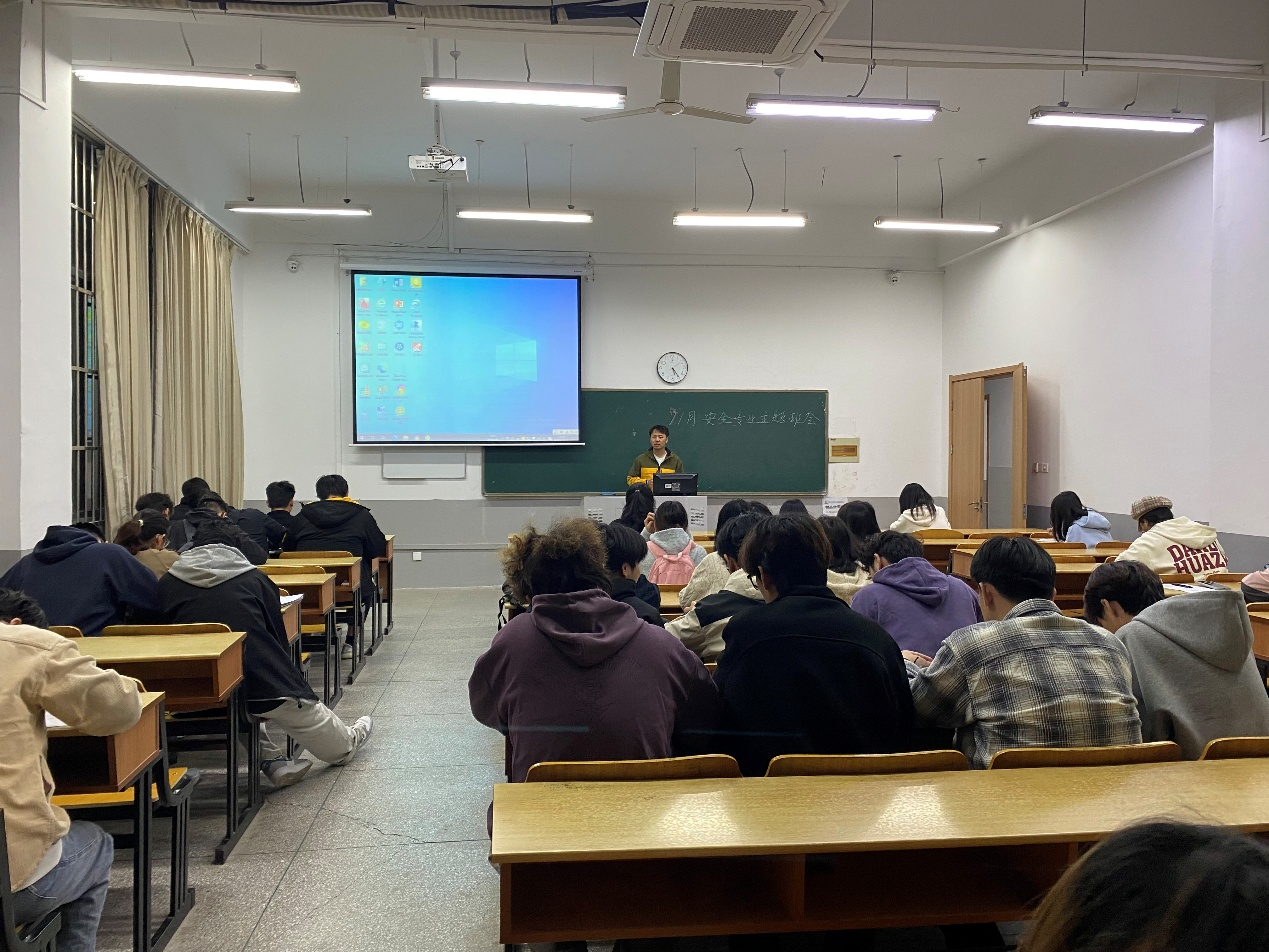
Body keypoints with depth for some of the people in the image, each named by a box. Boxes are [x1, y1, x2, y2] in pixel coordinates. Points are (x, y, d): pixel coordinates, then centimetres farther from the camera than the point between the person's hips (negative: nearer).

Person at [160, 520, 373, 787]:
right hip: (261, 685, -2)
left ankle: (272, 760, 21)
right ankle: (346, 745, 49)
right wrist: (293, 681, 21)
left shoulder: (166, 584, 8)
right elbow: (279, 637, 8)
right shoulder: (254, 578, 6)